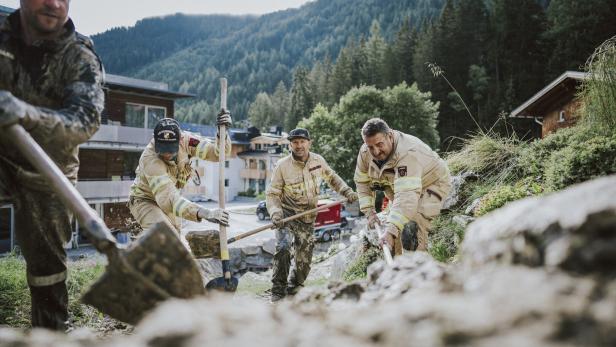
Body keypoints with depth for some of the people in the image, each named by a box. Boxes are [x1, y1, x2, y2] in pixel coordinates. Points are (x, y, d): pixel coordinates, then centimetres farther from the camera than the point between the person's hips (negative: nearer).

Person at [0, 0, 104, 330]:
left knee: (46, 259, 6)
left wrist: (27, 113, -46)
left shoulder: (81, 58, -11)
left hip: (47, 174, -1)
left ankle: (53, 332, 26)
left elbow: (87, 120, -29)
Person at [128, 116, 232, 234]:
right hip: (144, 201, -6)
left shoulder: (185, 140, -22)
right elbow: (167, 198, -47)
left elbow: (217, 153, -16)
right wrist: (204, 213, -60)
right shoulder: (150, 158, -37)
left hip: (169, 201, 6)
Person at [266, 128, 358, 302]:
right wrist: (275, 213, -23)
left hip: (308, 219, 4)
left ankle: (294, 287, 33)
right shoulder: (282, 166, -12)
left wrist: (346, 191, 3)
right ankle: (278, 290, -9)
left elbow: (332, 178, 17)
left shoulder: (318, 160, -1)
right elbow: (272, 194, -7)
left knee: (304, 260, 8)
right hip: (287, 215, -3)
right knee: (283, 248, -26)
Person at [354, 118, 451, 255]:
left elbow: (407, 196, -50)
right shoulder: (365, 152, -19)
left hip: (432, 182, -7)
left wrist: (390, 231, -58)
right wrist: (369, 211, -14)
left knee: (414, 221, -26)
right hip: (399, 185, 7)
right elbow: (362, 181, -4)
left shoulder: (408, 153, -41)